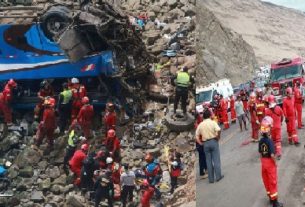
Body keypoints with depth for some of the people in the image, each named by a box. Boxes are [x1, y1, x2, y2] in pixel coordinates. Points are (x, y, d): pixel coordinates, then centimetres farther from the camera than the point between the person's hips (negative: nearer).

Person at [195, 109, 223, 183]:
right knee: (216, 160, 4)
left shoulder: (200, 125, 5)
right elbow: (218, 130, -22)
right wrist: (218, 137, -7)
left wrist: (201, 143, 7)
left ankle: (211, 178, 9)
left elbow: (197, 136, 1)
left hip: (205, 143, 3)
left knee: (208, 161, 7)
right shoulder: (213, 122, -5)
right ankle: (218, 176, 6)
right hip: (213, 141, -3)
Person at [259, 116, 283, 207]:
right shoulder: (270, 141, -24)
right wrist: (275, 163, -11)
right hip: (270, 163, -6)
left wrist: (263, 161, 15)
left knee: (266, 181, 18)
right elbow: (272, 155, -26)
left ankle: (270, 197, 34)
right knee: (273, 182, 5)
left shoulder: (261, 141, -4)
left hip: (263, 162, 6)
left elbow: (260, 153, 4)